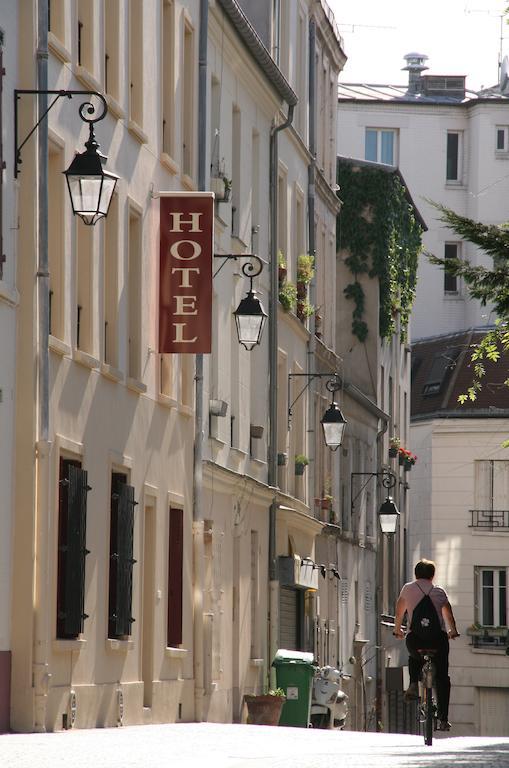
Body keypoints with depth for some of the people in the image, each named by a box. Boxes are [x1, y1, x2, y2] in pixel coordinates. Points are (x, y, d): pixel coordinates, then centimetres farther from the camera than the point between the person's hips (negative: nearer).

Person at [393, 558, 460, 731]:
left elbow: (399, 612, 21)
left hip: (415, 637, 1)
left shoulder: (408, 589, 10)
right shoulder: (439, 591, 8)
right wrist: (452, 631, 26)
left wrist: (397, 630, 38)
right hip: (439, 637, -1)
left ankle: (413, 684, 10)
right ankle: (443, 719, 2)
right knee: (442, 677, 8)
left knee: (414, 658, 36)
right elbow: (448, 615, 7)